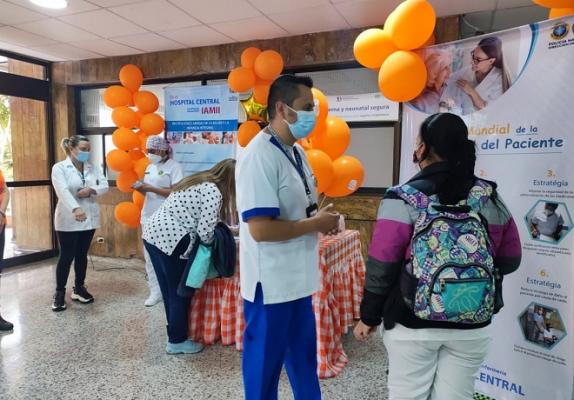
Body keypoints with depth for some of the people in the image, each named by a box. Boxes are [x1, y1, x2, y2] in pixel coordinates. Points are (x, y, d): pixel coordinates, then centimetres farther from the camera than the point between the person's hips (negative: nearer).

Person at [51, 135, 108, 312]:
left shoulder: (93, 167, 7)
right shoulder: (59, 168, -8)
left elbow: (104, 185, -1)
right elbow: (63, 190, -23)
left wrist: (91, 190, -22)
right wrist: (75, 209, -39)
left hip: (89, 218, 4)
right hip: (68, 219, -4)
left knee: (82, 255, 13)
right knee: (66, 256, 1)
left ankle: (79, 289, 26)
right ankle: (59, 293, 15)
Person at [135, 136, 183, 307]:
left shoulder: (174, 166, -9)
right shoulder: (150, 167, 14)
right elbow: (148, 192, 19)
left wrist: (151, 188, -19)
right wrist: (139, 188, -2)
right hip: (148, 216, 8)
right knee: (149, 255, 8)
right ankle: (155, 291, 17)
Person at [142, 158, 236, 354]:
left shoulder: (197, 181, 18)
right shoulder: (214, 191, -9)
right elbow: (205, 231, -14)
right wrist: (215, 245, 8)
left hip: (153, 232, 9)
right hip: (171, 240, -9)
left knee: (169, 290, 20)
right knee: (179, 293, 7)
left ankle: (175, 333, 34)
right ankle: (177, 341, 20)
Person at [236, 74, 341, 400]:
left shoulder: (296, 151, 7)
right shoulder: (260, 157, -22)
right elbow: (261, 229, -28)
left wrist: (321, 217, -2)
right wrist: (316, 224, -18)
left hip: (298, 277, 9)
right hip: (271, 283, -9)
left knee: (304, 356, 25)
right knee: (265, 361, 13)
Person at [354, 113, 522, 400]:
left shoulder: (403, 199, -14)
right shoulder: (491, 198, -2)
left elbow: (381, 268, -12)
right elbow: (509, 262, 7)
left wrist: (369, 317, 0)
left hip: (412, 325, -3)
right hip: (472, 327, 4)